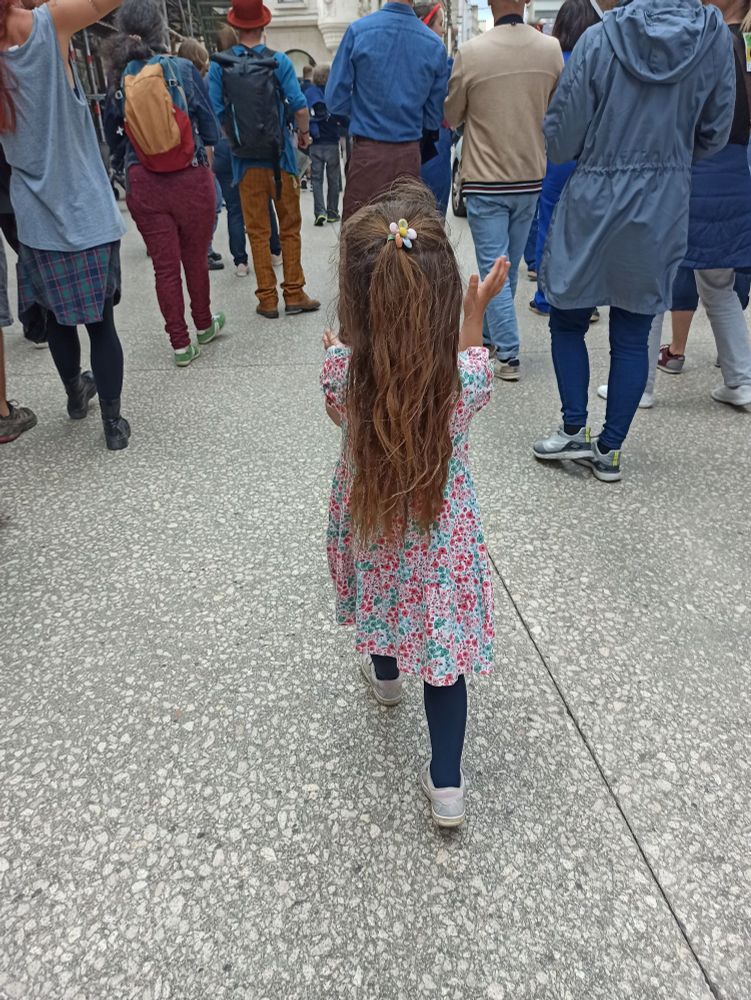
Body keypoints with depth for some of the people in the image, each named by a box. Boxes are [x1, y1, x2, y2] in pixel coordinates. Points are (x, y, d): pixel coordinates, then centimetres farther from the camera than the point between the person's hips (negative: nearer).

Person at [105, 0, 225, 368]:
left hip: (143, 183, 1)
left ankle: (181, 345, 12)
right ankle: (204, 325, 34)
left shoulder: (117, 81, 2)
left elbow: (116, 143, 10)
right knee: (196, 257, 15)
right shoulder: (183, 69, -5)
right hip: (191, 176, -1)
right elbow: (211, 131, -1)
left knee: (164, 264, 7)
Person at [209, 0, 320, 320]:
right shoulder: (279, 61, -5)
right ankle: (294, 295, 9)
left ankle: (267, 299, 8)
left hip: (245, 159, 1)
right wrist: (304, 133, 9)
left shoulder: (219, 64, -2)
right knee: (290, 227, 8)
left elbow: (215, 112, -5)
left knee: (258, 231, 7)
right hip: (280, 155, -1)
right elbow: (299, 105, -9)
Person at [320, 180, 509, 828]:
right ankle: (446, 783, 22)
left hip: (369, 529, 2)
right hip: (442, 537, -1)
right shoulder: (468, 376, -26)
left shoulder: (341, 369, -24)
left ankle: (385, 672, 62)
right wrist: (477, 312, 8)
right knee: (443, 652, 14)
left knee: (385, 600, 32)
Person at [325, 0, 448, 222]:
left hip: (367, 154, -2)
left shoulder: (358, 31, -5)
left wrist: (362, 111, 14)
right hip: (410, 157, 3)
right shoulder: (435, 44, 0)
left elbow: (335, 99, -3)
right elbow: (435, 114, 7)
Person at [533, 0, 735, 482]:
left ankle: (575, 429, 8)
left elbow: (560, 142, -7)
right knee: (633, 336, 8)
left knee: (567, 321, 14)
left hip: (594, 204, -2)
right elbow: (714, 136, 5)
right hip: (664, 210, 3)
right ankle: (610, 449, 13)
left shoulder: (600, 39, -9)